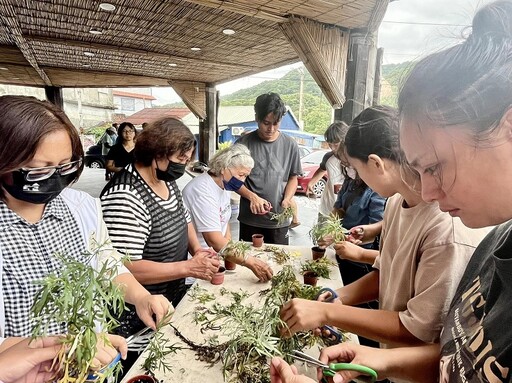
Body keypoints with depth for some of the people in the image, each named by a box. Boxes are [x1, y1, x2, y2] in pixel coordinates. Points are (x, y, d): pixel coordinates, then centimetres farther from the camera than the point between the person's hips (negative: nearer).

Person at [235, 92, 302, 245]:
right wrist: (252, 197, -16)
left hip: (279, 220, 1)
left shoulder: (290, 145, -1)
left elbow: (293, 178, 8)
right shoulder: (244, 143, -6)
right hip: (250, 219, -1)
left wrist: (287, 199, -10)